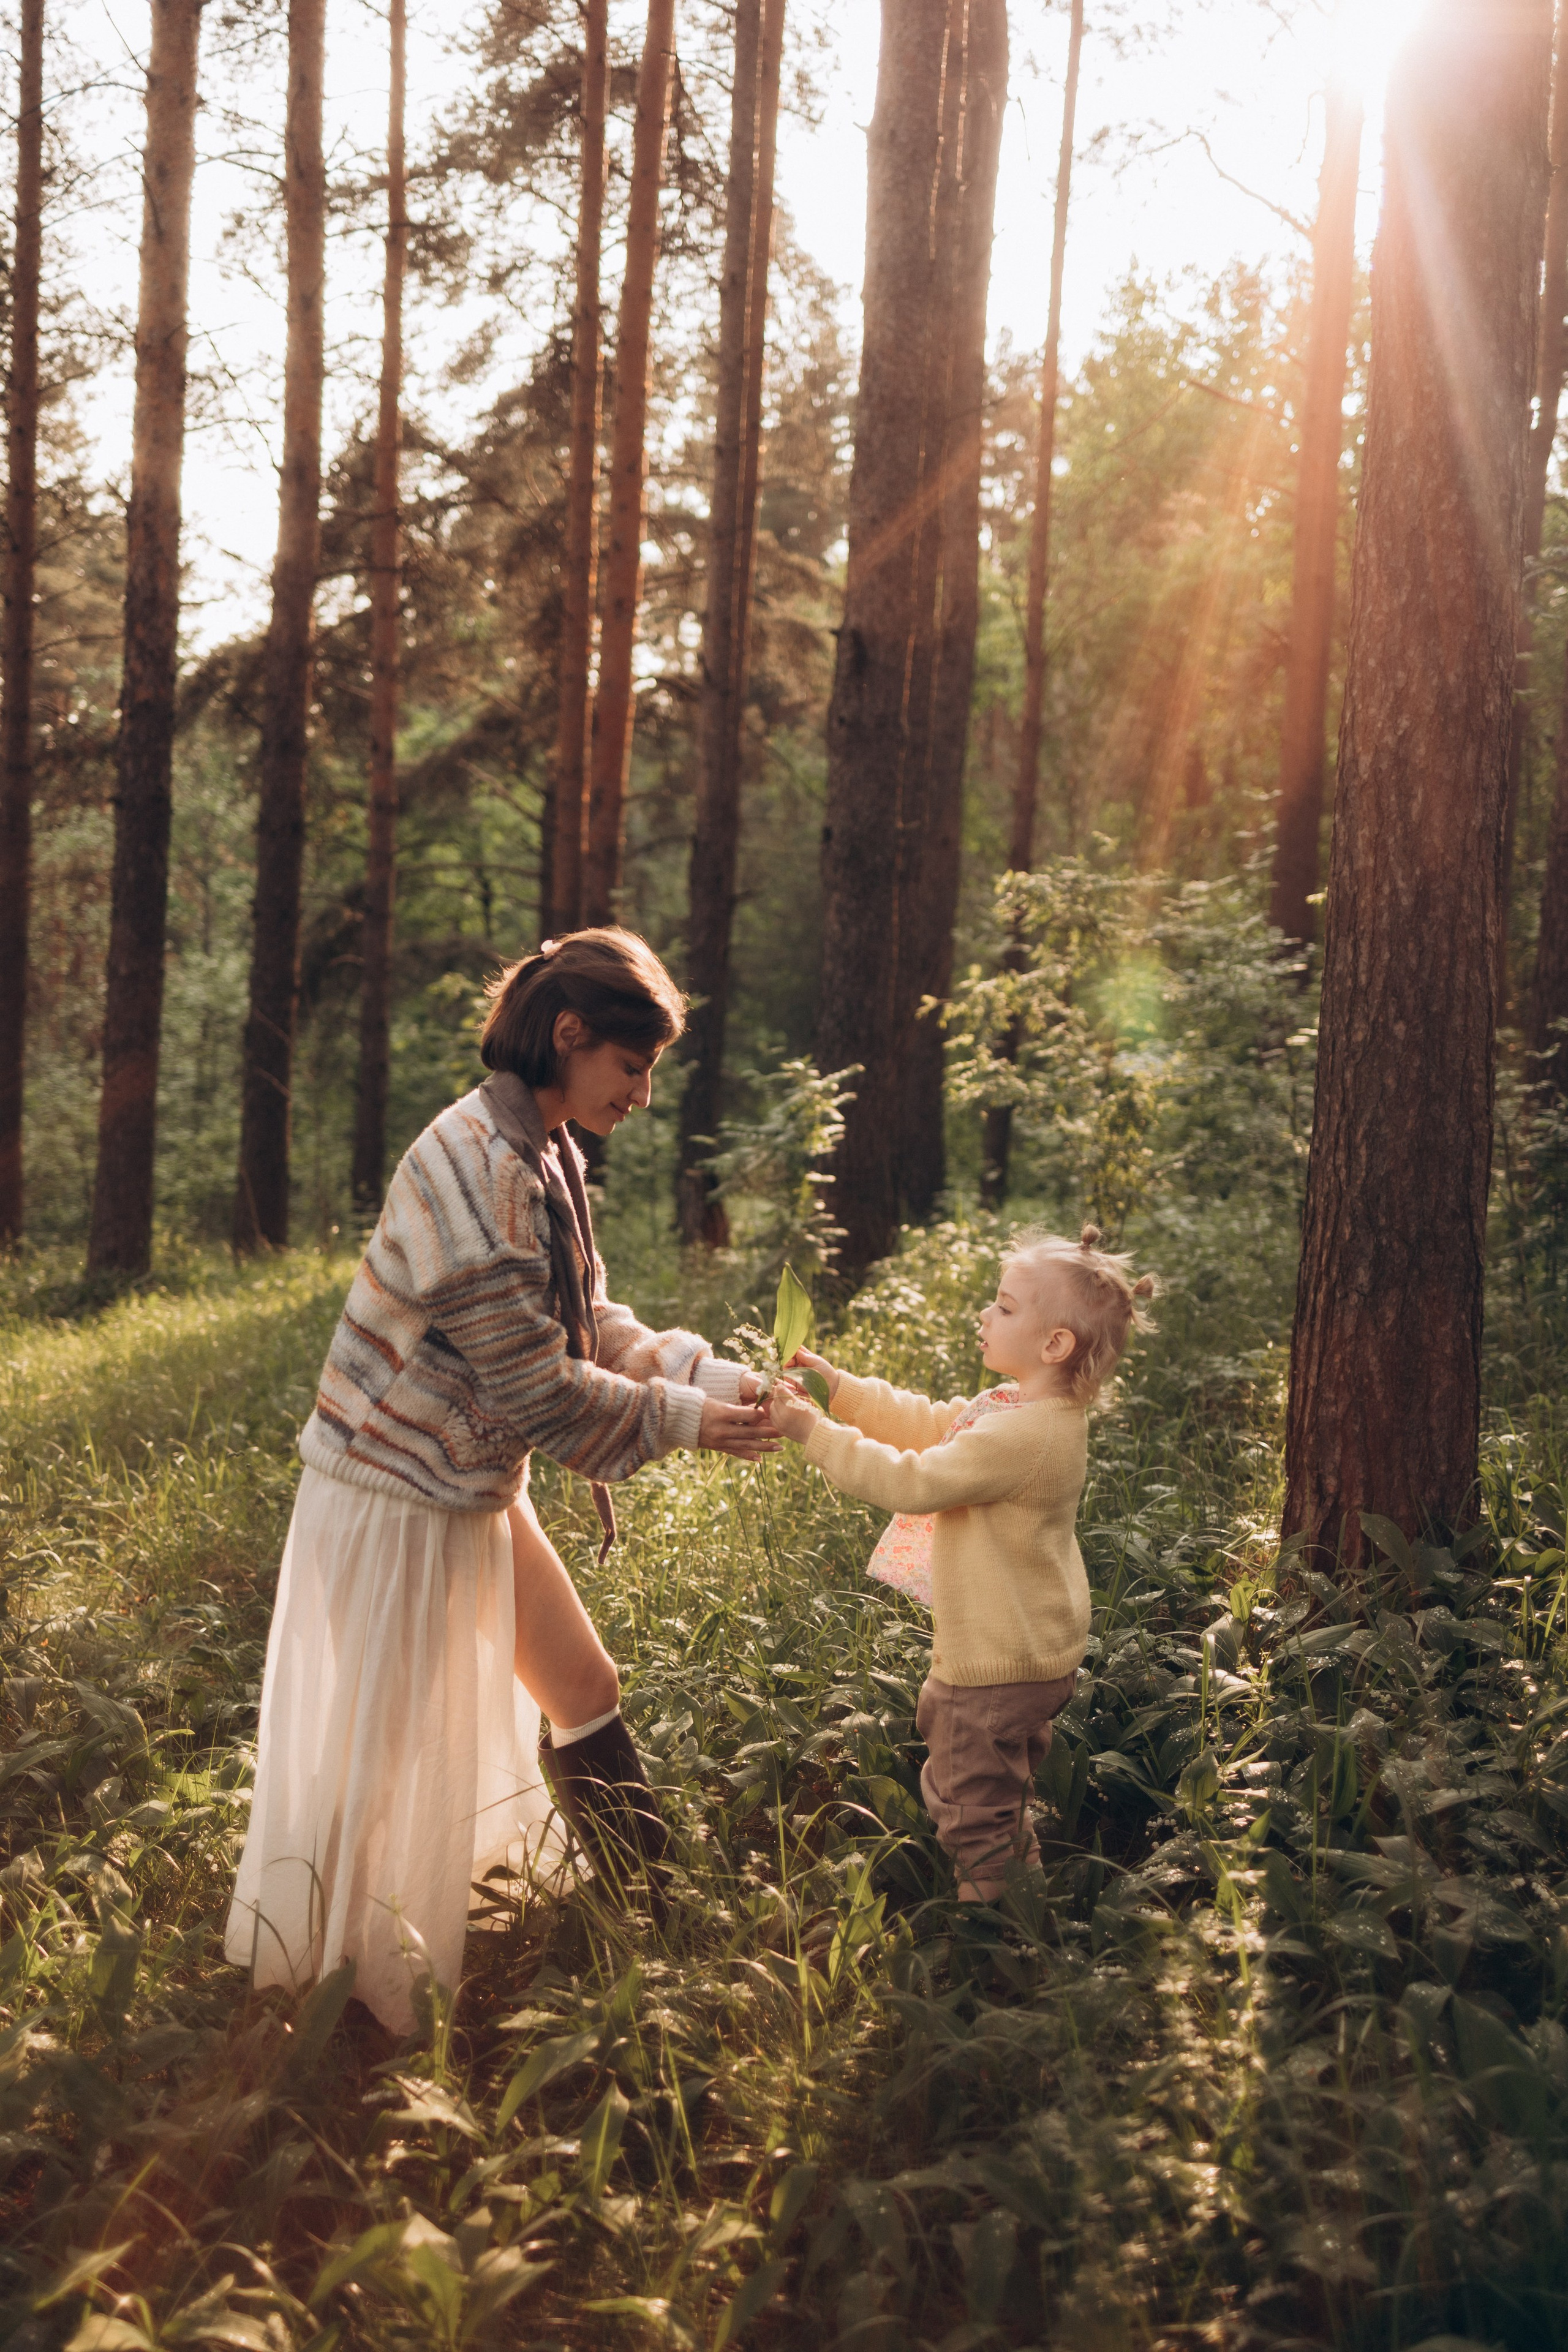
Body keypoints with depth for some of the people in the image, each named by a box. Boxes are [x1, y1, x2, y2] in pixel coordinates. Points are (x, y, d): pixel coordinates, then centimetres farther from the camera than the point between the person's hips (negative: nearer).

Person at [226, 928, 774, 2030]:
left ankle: (660, 1927, 38)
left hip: (479, 1490, 10)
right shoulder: (479, 1166, -26)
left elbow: (589, 1326, 8)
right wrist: (682, 1420, -15)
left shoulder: (541, 1156, 5)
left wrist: (713, 1377, -6)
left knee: (586, 1694, 19)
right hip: (401, 1498, -10)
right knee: (383, 1767, 3)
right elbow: (535, 1388, -25)